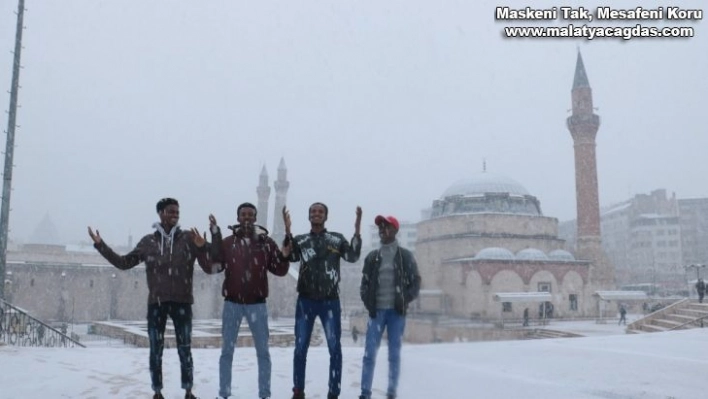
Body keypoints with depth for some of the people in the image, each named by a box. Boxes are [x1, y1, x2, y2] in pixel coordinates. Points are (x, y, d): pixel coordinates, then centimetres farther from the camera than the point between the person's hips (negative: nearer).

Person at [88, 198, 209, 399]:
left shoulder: (188, 238, -1)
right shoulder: (148, 241, 5)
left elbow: (208, 267, -7)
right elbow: (123, 263, 11)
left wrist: (201, 248, -25)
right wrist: (100, 245, 7)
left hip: (182, 302, -1)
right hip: (156, 303, 2)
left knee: (185, 350, 4)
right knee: (155, 351, 7)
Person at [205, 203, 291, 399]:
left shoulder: (267, 242, 1)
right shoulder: (227, 242, 2)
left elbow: (280, 270, 2)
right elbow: (214, 266, -11)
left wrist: (284, 257, -20)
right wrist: (215, 235, -17)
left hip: (257, 304, 0)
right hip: (232, 303, 0)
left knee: (263, 351, 5)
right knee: (227, 350, 8)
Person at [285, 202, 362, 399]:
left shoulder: (337, 239, 6)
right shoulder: (300, 240, 8)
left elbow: (352, 257, -8)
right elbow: (291, 257, -10)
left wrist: (357, 231, -19)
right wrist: (287, 230, -20)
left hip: (330, 301, -1)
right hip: (305, 301, 1)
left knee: (335, 348, -1)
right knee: (300, 347, 5)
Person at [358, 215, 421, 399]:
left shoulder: (405, 256, 3)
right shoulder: (372, 257, 8)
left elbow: (415, 282, 3)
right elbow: (364, 283, 10)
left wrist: (404, 301, -8)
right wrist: (368, 303, -3)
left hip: (397, 311, -1)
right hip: (377, 311, 2)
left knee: (394, 354, 2)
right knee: (369, 352, -4)